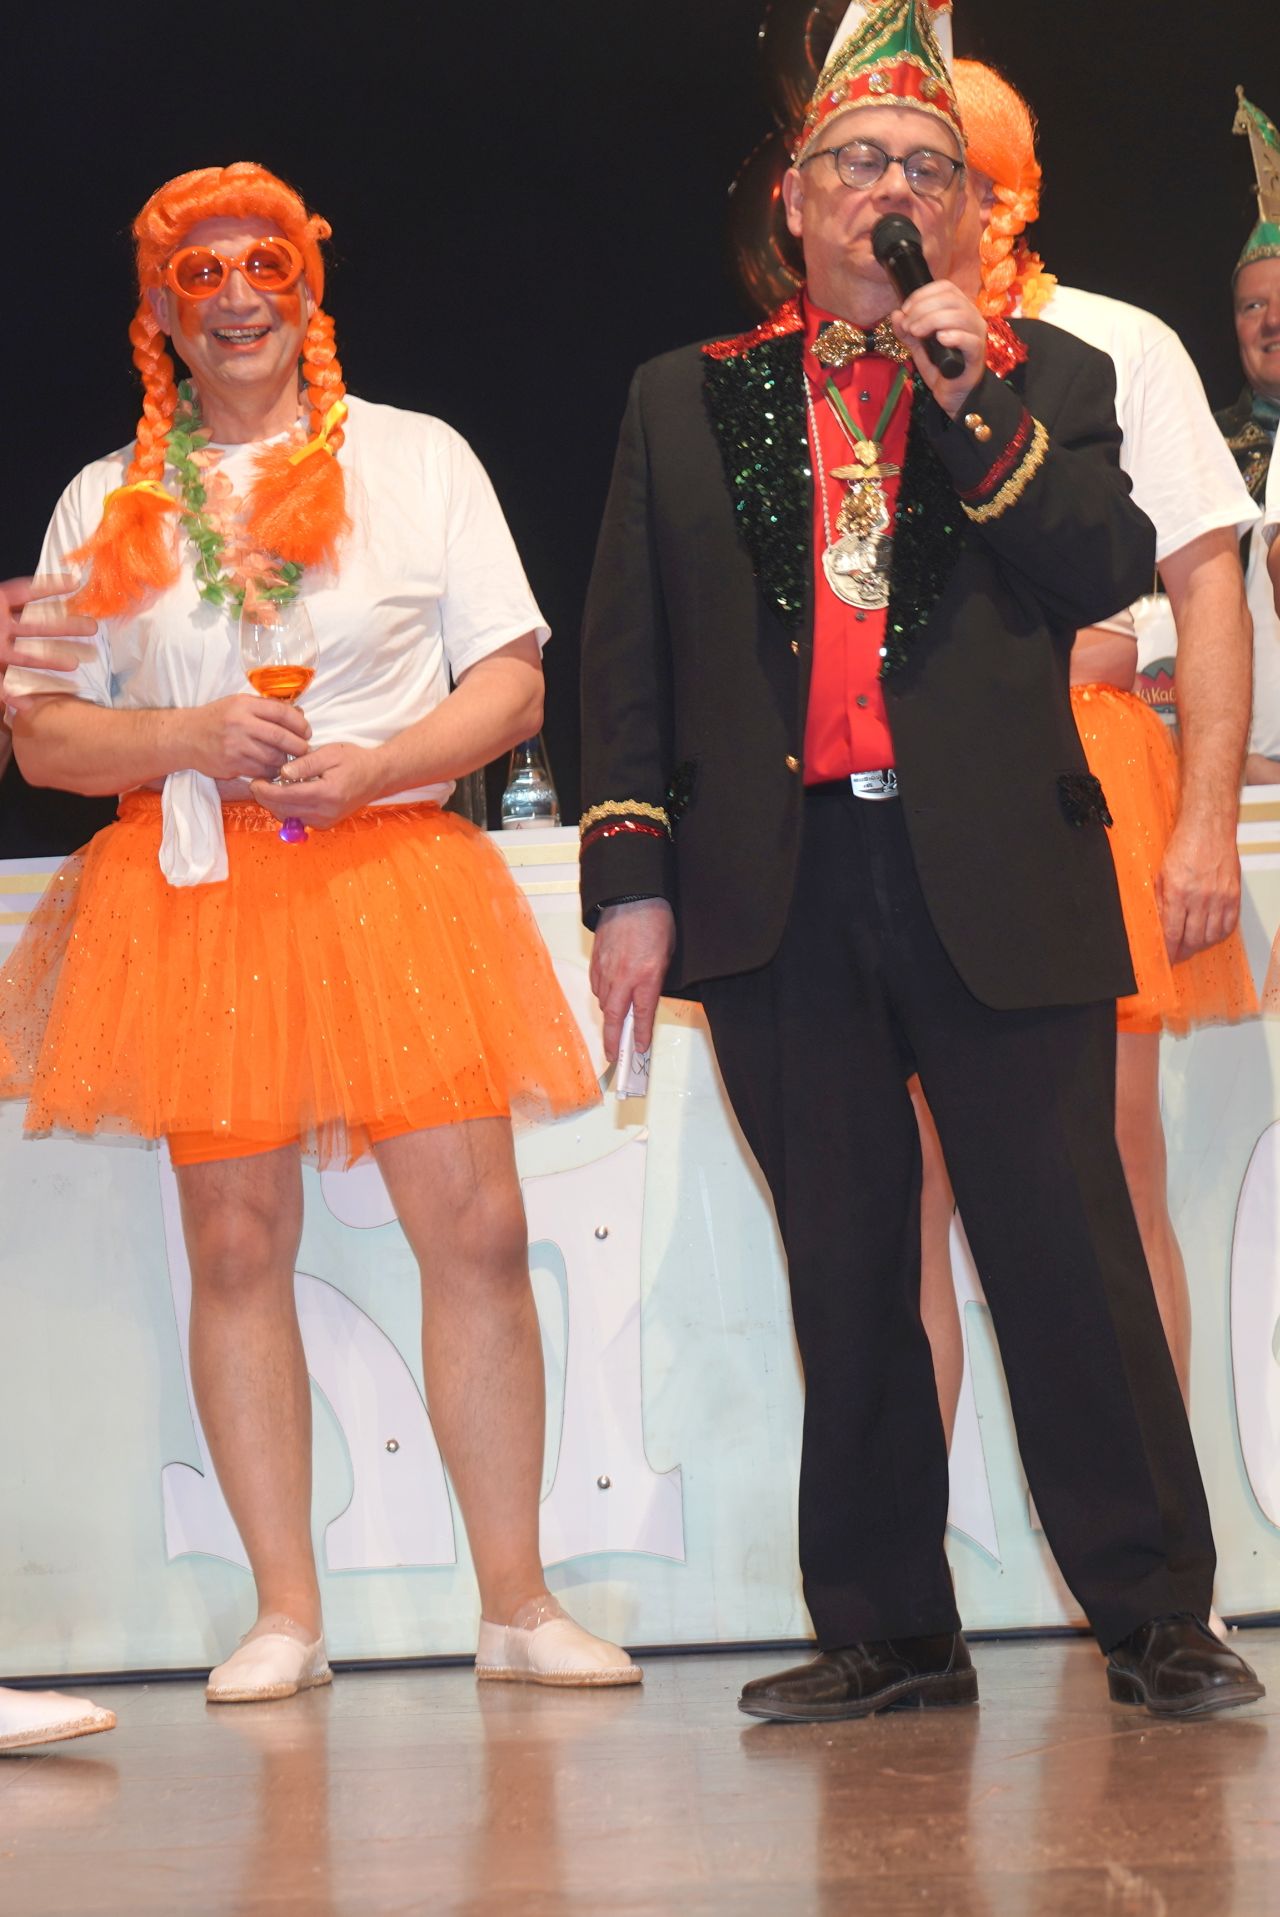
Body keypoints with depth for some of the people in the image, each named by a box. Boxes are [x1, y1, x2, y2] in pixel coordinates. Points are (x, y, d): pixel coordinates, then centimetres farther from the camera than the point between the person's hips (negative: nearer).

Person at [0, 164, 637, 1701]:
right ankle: (285, 1615, 8)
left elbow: (514, 689, 4)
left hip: (391, 873, -1)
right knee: (237, 1245, 1)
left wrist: (372, 767, -12)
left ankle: (515, 1603, 2)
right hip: (191, 898, 1)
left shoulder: (417, 459, 9)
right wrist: (195, 739, -10)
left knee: (477, 1229, -7)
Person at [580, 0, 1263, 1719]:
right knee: (847, 1282, 5)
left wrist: (978, 408, -10)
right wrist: (629, 874, 2)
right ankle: (886, 1631, 13)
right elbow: (627, 658, 11)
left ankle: (1158, 1620, 4)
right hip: (782, 895, 2)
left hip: (996, 879, -1)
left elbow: (1110, 576, -3)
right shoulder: (687, 403, 14)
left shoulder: (1046, 383, 12)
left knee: (1069, 1252, -4)